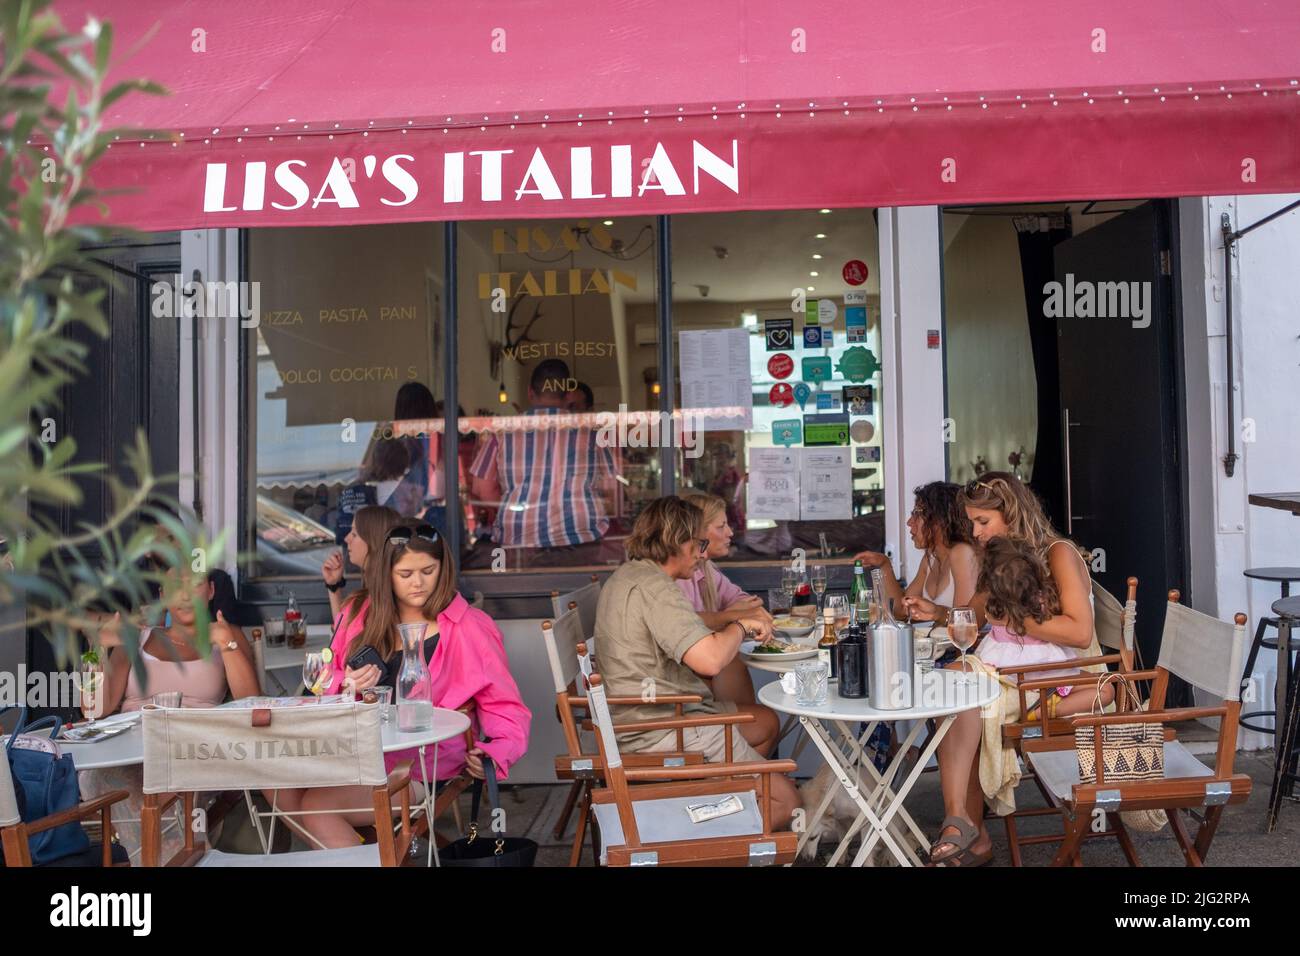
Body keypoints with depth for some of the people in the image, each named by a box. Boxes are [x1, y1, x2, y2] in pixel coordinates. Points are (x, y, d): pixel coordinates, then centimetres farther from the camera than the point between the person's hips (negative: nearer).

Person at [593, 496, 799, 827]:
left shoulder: (624, 577, 13)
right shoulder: (655, 588, -22)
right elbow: (709, 660, -31)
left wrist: (732, 626, 11)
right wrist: (740, 626, -12)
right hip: (664, 735, -11)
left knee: (767, 722, 23)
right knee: (785, 802, -5)